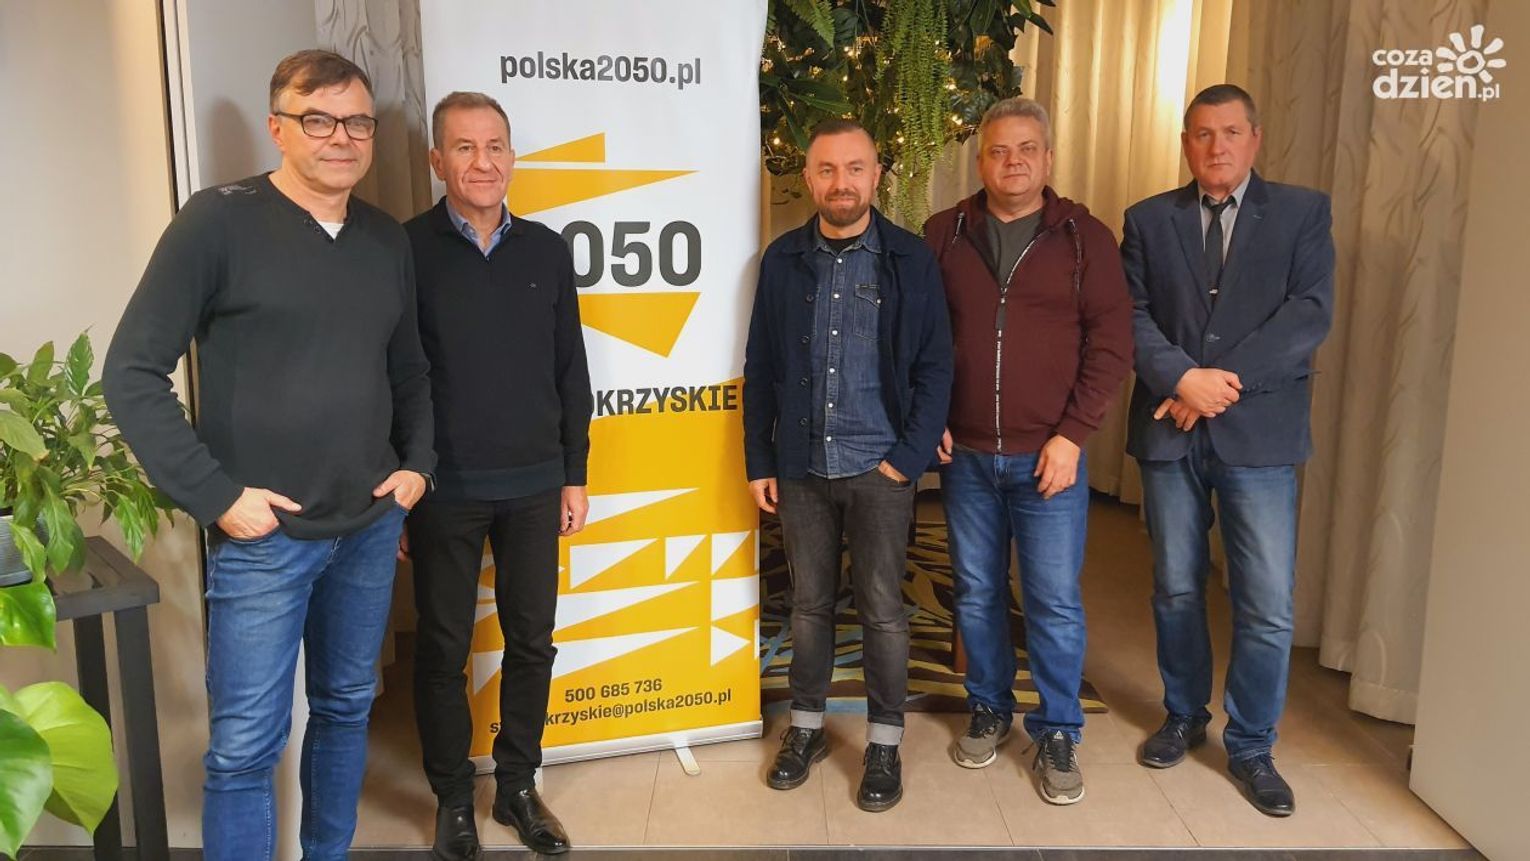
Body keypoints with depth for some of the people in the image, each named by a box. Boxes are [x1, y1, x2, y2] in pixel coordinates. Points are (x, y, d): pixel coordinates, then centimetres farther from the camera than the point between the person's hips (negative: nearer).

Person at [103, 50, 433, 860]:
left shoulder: (388, 240, 7)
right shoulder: (219, 220, -9)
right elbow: (133, 372, -9)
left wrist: (417, 462, 5)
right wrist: (215, 495, -13)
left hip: (370, 527, 5)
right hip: (264, 536, -5)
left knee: (346, 709, 17)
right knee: (246, 745, 3)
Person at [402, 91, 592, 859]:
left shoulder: (545, 250, 5)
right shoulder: (405, 250, -6)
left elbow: (569, 370, 8)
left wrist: (574, 473, 7)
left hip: (534, 484, 3)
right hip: (443, 488, -3)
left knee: (532, 641, 12)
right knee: (443, 648, 9)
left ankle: (517, 786, 30)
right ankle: (452, 800, 27)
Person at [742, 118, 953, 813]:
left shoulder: (909, 259, -2)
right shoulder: (783, 260, 4)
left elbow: (934, 365, -2)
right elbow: (760, 367, 7)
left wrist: (907, 457, -9)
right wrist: (758, 462, 4)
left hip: (878, 468, -2)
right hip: (801, 467, 2)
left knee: (881, 609, 6)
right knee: (809, 602, 13)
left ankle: (884, 743, 22)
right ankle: (806, 728, 29)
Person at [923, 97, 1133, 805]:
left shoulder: (1084, 237, -1)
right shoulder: (945, 234, 4)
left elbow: (1111, 342, -3)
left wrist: (1072, 435, -10)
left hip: (1048, 456, -2)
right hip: (964, 455, 2)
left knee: (1055, 604, 3)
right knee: (976, 595, 13)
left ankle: (1057, 735, 20)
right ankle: (989, 710, 32)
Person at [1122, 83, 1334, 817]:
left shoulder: (1303, 212, 4)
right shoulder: (1148, 219, 8)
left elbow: (1310, 315, -8)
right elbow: (1130, 316, -2)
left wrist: (1223, 382, -16)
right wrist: (1184, 379, -19)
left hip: (1259, 433, -1)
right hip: (1169, 431, 2)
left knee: (1268, 606, 0)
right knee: (1176, 590, 13)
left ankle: (1251, 748, 19)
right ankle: (1184, 715, 33)